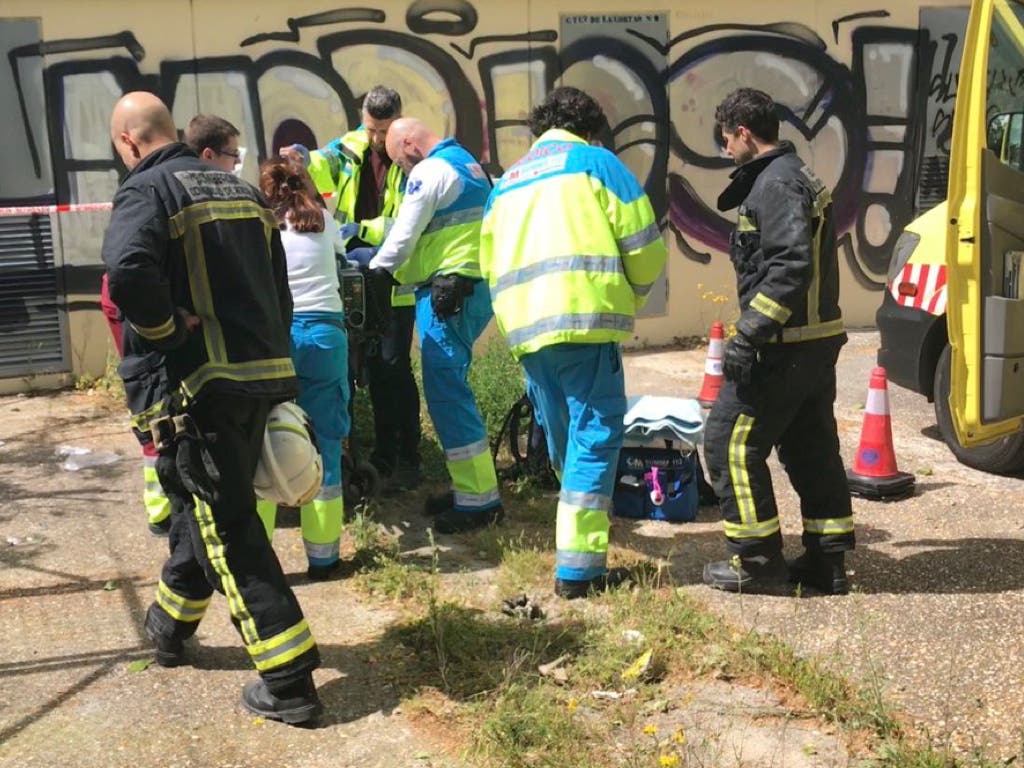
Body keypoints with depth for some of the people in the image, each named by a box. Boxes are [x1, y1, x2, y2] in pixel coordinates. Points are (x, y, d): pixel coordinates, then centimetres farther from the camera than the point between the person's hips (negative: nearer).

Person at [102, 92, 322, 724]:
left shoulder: (147, 190, -8)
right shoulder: (242, 191, 15)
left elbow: (129, 272, -29)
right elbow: (280, 288, 17)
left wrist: (167, 330, -13)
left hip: (202, 385, -8)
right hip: (263, 377, 8)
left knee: (228, 529, -1)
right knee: (206, 503, 23)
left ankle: (288, 682, 0)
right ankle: (171, 629, 42)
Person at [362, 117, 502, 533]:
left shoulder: (429, 171, -10)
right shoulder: (469, 164, 20)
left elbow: (403, 237, -9)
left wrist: (374, 267, 10)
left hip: (446, 292, -10)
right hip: (476, 289, 10)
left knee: (446, 391, -7)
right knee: (450, 387, 15)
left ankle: (479, 499, -6)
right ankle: (470, 486, 20)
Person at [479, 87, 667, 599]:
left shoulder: (507, 181, 25)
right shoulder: (595, 161, 7)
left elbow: (489, 264, 20)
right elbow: (644, 245, 1)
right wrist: (632, 294, 18)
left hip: (523, 327, 6)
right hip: (584, 321, -6)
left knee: (564, 442, 18)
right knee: (595, 437, -3)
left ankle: (576, 540, 30)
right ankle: (577, 567, -6)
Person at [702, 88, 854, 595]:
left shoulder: (776, 184, -16)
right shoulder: (801, 178, 17)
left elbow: (791, 266, -26)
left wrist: (748, 335, -26)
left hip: (784, 347, -11)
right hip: (818, 342, 11)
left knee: (730, 442, -2)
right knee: (811, 448, 15)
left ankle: (757, 561, 6)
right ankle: (827, 561, 24)